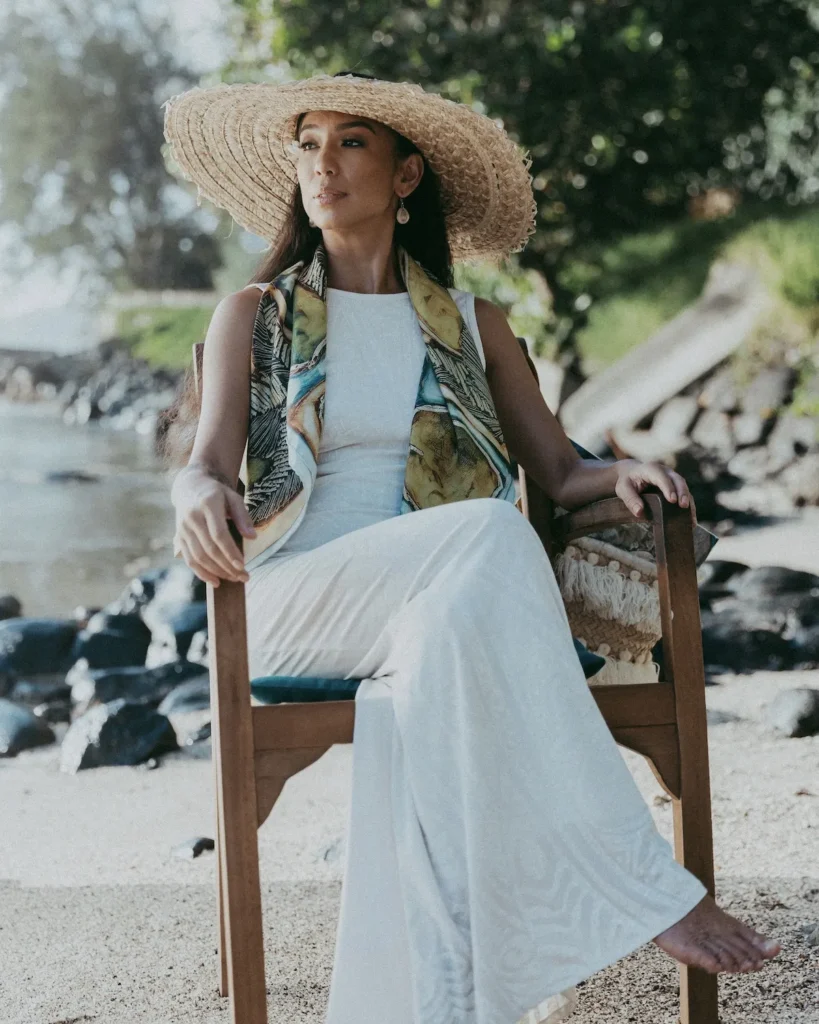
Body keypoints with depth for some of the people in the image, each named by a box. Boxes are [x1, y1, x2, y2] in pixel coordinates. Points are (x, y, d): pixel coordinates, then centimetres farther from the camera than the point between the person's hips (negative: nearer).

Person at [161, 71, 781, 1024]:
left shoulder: (473, 326, 20)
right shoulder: (253, 314, 16)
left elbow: (558, 470, 15)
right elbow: (206, 461, 2)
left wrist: (623, 471, -9)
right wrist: (202, 496, -23)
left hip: (450, 600, 2)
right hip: (295, 601, -2)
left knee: (444, 641, -38)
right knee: (489, 536, -34)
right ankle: (644, 895, -35)